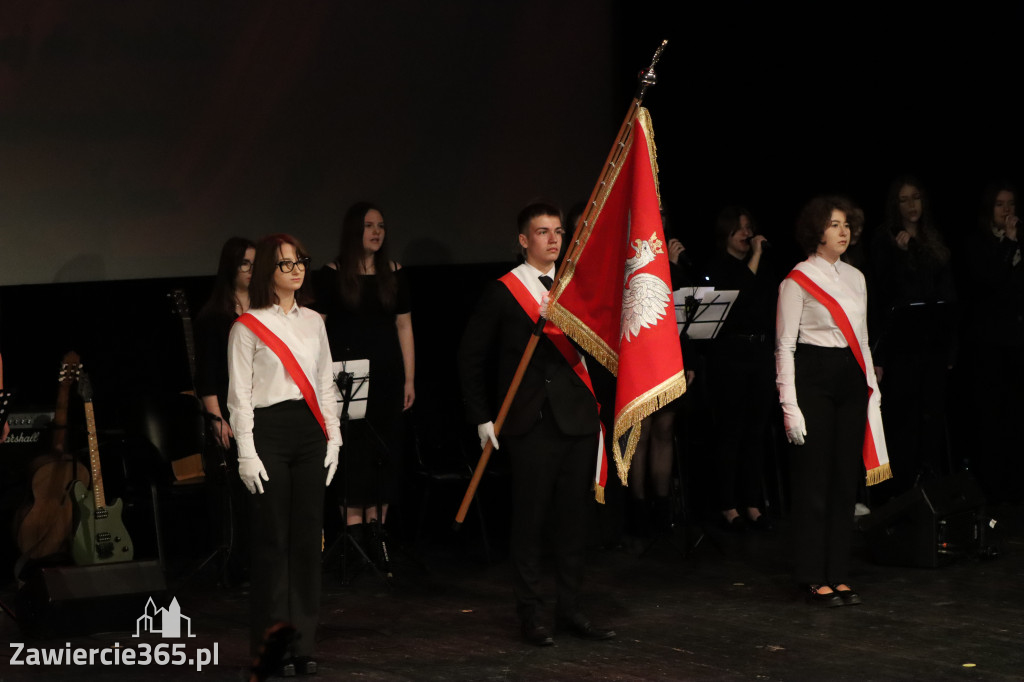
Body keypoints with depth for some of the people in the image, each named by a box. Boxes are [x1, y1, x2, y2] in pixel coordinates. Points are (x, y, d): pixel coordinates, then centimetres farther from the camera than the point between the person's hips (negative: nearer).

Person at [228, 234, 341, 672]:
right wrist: (247, 453, -11)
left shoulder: (312, 322, 13)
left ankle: (302, 644, 13)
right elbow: (239, 394, -6)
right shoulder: (248, 327, -4)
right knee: (271, 541, -3)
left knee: (307, 538, 6)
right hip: (268, 430, -5)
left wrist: (332, 438, 9)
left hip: (310, 432, 5)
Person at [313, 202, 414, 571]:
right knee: (354, 452, -6)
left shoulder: (393, 274, 9)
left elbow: (404, 326, 10)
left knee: (385, 453, 5)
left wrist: (409, 378, 7)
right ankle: (355, 530, -2)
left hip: (386, 376, 4)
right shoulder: (331, 275, -2)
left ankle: (376, 528, 14)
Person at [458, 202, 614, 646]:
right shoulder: (502, 292, -1)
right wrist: (482, 418, -1)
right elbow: (471, 358, 3)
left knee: (574, 517, 7)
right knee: (530, 518, 0)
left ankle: (570, 609, 16)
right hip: (531, 424, -4)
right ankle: (530, 613, 10)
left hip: (578, 421, 4)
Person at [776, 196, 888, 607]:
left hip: (851, 380, 6)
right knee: (813, 480, -4)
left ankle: (838, 575, 13)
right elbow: (784, 345, -7)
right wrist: (790, 406, -13)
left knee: (845, 479, 7)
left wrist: (872, 388, 13)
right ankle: (815, 578, 2)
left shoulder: (855, 278, 14)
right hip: (813, 377, -6)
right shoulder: (797, 281, -5)